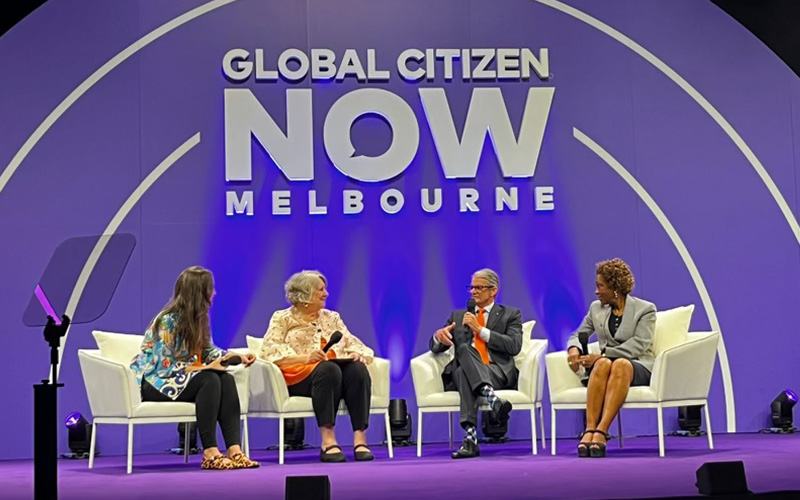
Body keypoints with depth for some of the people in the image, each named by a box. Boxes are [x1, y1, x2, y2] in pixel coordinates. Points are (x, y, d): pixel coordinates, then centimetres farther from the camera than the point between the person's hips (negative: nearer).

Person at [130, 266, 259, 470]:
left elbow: (208, 350, 16)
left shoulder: (197, 318, 5)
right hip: (153, 382, -8)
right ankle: (210, 453, -30)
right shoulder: (168, 321, -20)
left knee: (226, 379, -19)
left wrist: (236, 355, -1)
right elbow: (165, 367, -23)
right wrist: (205, 367, -21)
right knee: (210, 380, -30)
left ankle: (234, 450, -29)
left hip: (179, 378, 8)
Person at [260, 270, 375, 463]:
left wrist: (357, 355, -8)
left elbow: (351, 344, 18)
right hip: (298, 377, -4)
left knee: (357, 369, -31)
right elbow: (270, 351, -4)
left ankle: (360, 439, -37)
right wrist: (305, 358, -20)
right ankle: (328, 441, -43)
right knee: (327, 369, -38)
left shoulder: (331, 318, 27)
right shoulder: (282, 318, 12)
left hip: (337, 368, 4)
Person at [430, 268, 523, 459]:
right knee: (464, 348, -35)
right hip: (461, 373, 2)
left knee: (465, 373, -37)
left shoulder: (510, 314, 18)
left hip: (498, 373, -2)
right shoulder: (458, 316, 28)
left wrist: (480, 329, -5)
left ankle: (471, 437, -53)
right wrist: (439, 336, -5)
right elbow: (436, 347, 21)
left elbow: (514, 346, 0)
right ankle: (492, 398, -57)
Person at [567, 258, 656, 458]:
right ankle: (589, 429, -49)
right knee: (603, 364, -36)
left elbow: (638, 345, -9)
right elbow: (579, 335, 22)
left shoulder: (645, 309, 4)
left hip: (638, 367, -3)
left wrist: (601, 354, -18)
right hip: (605, 361, 3)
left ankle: (601, 430, -52)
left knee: (620, 364, -40)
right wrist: (574, 348, -5)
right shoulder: (596, 308, 18)